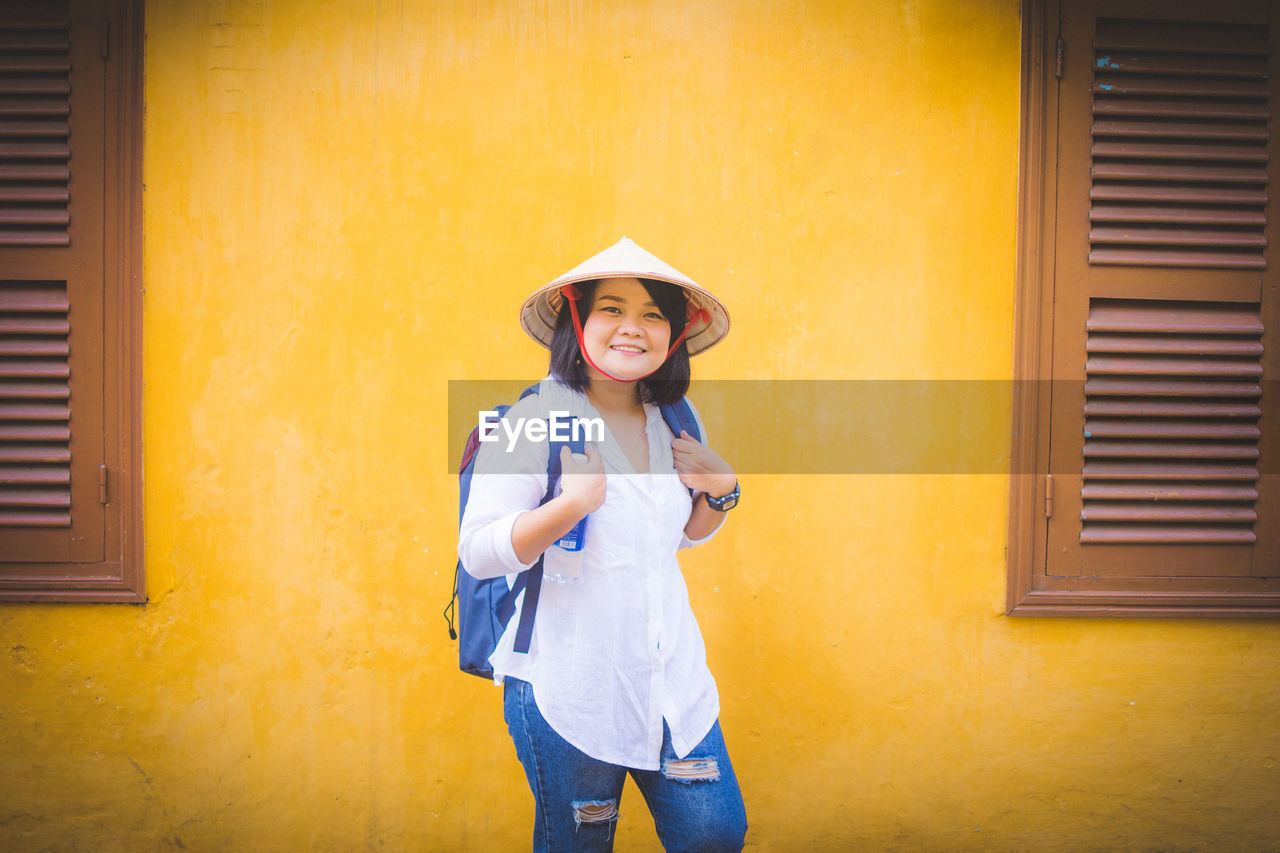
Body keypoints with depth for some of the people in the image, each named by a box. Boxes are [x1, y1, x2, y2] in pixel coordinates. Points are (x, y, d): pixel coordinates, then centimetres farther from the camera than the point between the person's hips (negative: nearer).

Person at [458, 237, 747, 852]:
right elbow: (476, 553, -14)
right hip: (566, 686, -5)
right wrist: (571, 505, -26)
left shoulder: (676, 425, 5)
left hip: (672, 680, 5)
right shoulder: (532, 421, -13)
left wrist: (721, 490, -1)